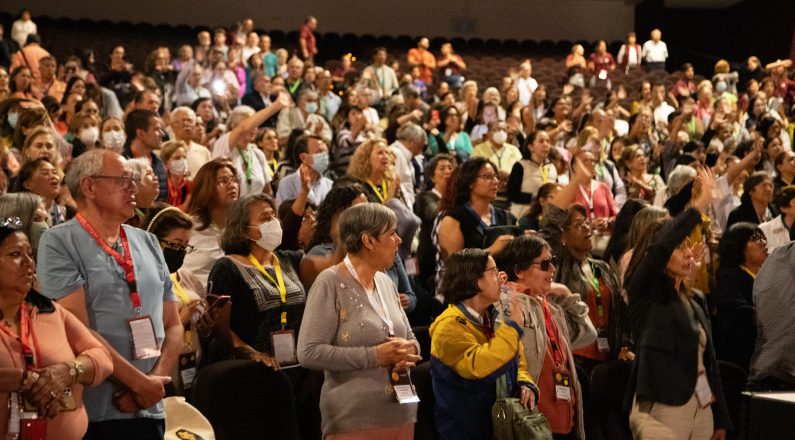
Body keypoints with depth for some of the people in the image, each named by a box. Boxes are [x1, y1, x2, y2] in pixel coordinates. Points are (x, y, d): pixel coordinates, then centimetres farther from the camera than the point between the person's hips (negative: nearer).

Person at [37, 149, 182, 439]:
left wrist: (155, 380, -5)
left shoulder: (148, 243, 12)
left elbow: (173, 325, 12)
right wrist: (140, 383, -14)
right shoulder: (59, 242, -6)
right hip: (92, 414, -5)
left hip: (150, 409, 5)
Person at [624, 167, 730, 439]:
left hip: (702, 409, 7)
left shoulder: (696, 299, 16)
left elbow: (709, 359, 17)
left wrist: (721, 417, 15)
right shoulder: (645, 291, -3)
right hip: (660, 410, -6)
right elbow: (658, 247, -23)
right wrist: (699, 205, -21)